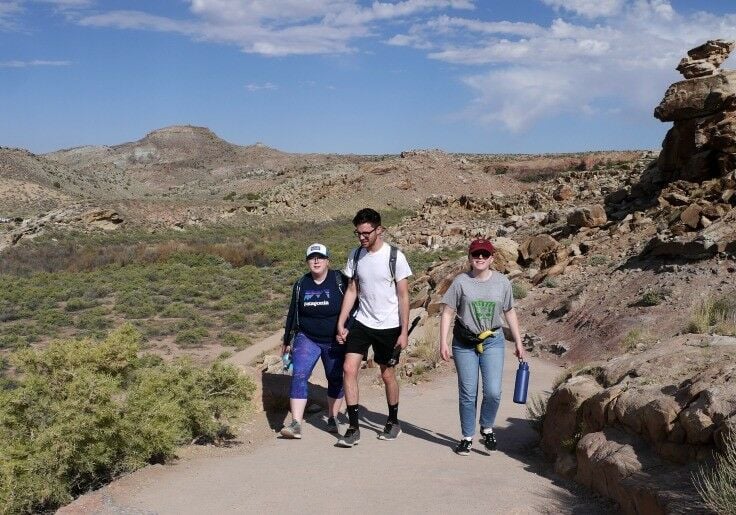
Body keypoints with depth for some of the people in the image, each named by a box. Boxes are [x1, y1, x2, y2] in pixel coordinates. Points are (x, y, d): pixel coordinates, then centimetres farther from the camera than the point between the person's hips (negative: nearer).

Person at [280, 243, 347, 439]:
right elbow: (292, 313, 11)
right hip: (307, 339, 1)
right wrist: (287, 341, 17)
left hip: (335, 342, -1)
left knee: (335, 379, 10)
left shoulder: (340, 281, -9)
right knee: (299, 375, -15)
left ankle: (332, 419, 30)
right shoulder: (301, 285, 2)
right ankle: (296, 424, -18)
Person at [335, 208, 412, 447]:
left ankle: (393, 422, 31)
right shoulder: (355, 255, 1)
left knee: (387, 374, 9)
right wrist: (341, 324, 2)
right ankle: (353, 427, -2)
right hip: (361, 322, 3)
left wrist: (404, 332, -11)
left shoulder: (395, 256, -12)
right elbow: (351, 290, 7)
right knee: (349, 368, -10)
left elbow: (403, 296, -9)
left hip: (389, 326, -3)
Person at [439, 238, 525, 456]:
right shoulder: (461, 281, -4)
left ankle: (487, 428, 18)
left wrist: (518, 343, 12)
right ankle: (467, 437, 20)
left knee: (493, 392, -8)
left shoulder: (502, 282, 2)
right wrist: (443, 342, -10)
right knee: (467, 394, 5)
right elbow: (447, 313, -3)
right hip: (464, 344, -1)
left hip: (493, 342, 1)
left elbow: (510, 313, 12)